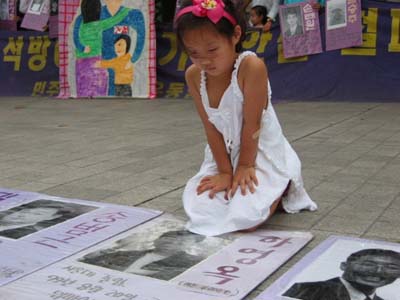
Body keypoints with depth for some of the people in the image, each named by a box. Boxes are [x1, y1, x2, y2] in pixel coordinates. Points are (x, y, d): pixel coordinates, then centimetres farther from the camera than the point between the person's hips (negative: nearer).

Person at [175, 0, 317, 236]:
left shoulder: (251, 66, -26)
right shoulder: (193, 75, -10)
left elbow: (251, 123, -20)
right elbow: (211, 127, -9)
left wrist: (244, 166, -13)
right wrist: (225, 172, -11)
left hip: (263, 156, -5)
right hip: (224, 156, 5)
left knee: (245, 216, -20)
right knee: (197, 209, -8)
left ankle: (281, 188, 11)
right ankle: (237, 183, 19)